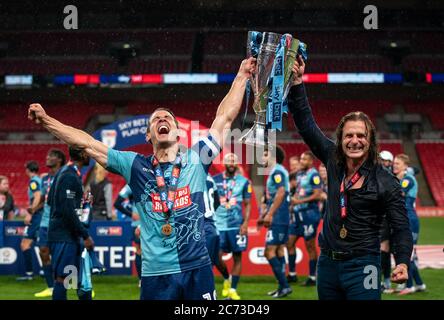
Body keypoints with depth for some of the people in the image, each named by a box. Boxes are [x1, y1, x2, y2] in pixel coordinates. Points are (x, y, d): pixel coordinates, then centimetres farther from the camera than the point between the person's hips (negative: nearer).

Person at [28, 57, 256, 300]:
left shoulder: (195, 160, 7)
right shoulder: (136, 166, 7)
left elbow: (224, 118, 13)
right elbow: (86, 143, 7)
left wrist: (241, 77, 18)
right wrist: (45, 120, 5)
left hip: (197, 270, 0)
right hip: (156, 274, 0)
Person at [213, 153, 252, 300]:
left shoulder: (244, 182, 2)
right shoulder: (215, 180, 4)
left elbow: (247, 204, 4)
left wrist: (245, 223, -8)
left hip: (237, 225, 0)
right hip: (218, 224, 0)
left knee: (237, 257, 1)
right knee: (216, 256, -6)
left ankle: (233, 290, 7)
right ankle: (227, 278, 22)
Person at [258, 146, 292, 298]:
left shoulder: (277, 171, -12)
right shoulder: (277, 171, 17)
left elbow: (280, 193, -23)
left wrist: (269, 215, -23)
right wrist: (264, 215, 24)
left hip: (277, 219, -10)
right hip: (281, 218, 10)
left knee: (269, 252, -9)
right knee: (279, 251, 12)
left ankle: (284, 286, -9)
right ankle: (282, 287, 14)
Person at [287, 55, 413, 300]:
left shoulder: (386, 182, -9)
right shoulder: (334, 162, 4)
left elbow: (401, 229, -9)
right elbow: (306, 124, 6)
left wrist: (402, 262, -26)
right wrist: (297, 83, -1)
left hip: (361, 269, -5)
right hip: (327, 263, 5)